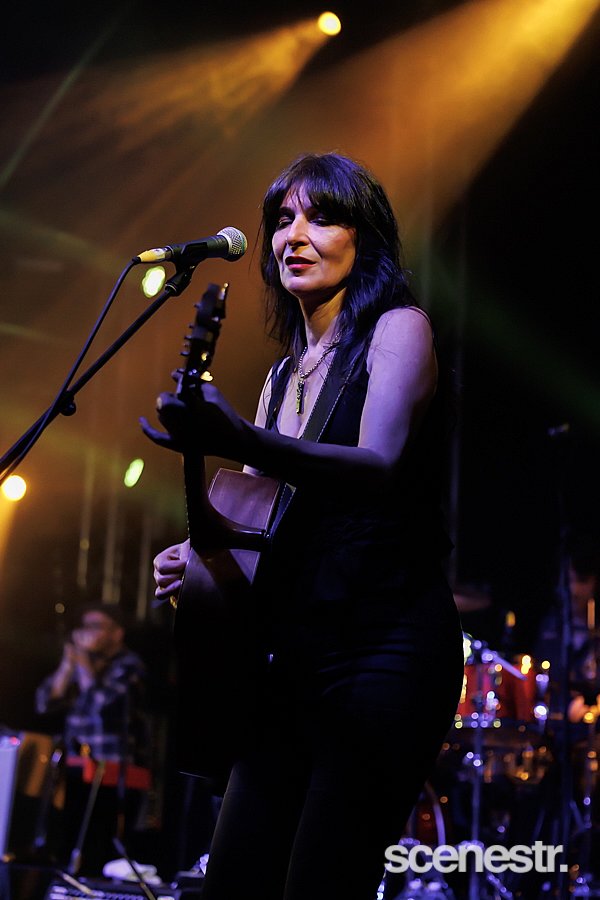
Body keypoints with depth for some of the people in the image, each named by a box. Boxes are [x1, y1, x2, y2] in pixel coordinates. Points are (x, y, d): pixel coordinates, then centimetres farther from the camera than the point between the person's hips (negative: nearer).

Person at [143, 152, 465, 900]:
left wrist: (239, 441, -38)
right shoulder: (285, 373, 18)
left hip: (384, 649, -7)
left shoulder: (397, 329, -3)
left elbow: (377, 467, -22)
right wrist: (196, 555, 0)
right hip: (292, 660, 7)